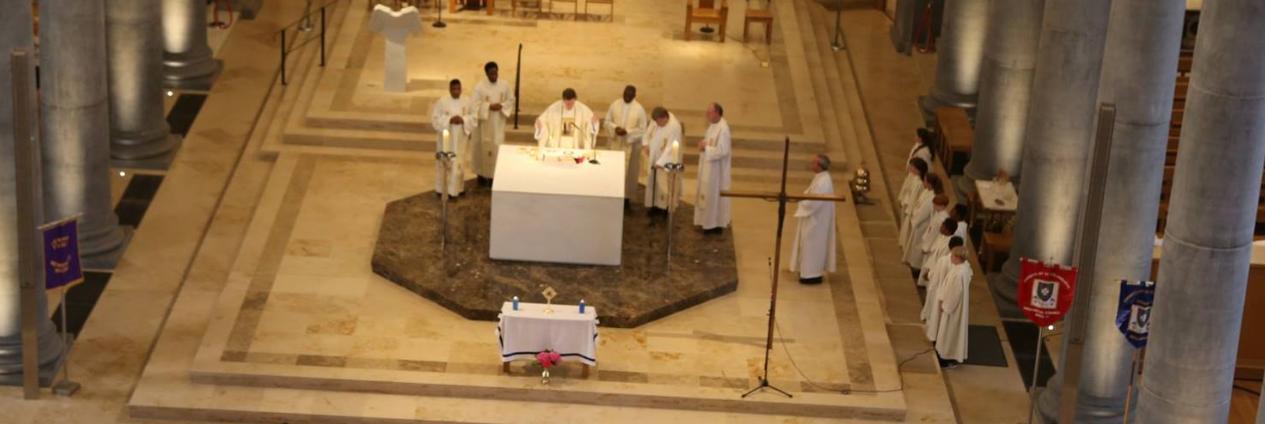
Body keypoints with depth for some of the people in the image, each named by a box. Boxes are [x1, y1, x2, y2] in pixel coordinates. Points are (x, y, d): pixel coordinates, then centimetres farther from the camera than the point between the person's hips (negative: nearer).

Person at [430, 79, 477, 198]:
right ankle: (442, 189, 10)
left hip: (461, 138, 3)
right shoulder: (442, 101, -9)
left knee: (459, 163, 10)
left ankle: (457, 188, 23)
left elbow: (474, 117, 3)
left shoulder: (467, 101, -1)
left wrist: (463, 120, -16)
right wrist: (449, 120, -21)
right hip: (445, 138, -3)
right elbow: (435, 119, -9)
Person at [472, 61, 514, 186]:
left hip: (498, 123, 2)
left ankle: (494, 174, 11)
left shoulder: (505, 86, -2)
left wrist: (501, 106, -14)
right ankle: (482, 174, 18)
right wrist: (489, 106, -23)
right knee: (483, 148, 5)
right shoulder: (479, 87, -11)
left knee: (497, 147, 2)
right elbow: (476, 105, -12)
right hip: (484, 122, -2)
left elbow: (511, 100, 4)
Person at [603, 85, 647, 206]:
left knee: (629, 171, 3)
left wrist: (627, 132, -20)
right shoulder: (615, 104, -1)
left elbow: (642, 129, -7)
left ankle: (627, 196, 12)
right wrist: (615, 128, -16)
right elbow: (606, 121, 4)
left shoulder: (639, 109, -9)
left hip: (631, 144, -2)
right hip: (615, 143, 2)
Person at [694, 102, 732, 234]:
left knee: (714, 195, 1)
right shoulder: (714, 125, 5)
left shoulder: (723, 129, -25)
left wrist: (706, 148, -22)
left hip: (716, 168, -10)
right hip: (708, 166, 10)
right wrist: (703, 143, 1)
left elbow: (722, 151, -27)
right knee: (708, 194, 18)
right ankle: (709, 221, 30)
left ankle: (716, 225, 13)